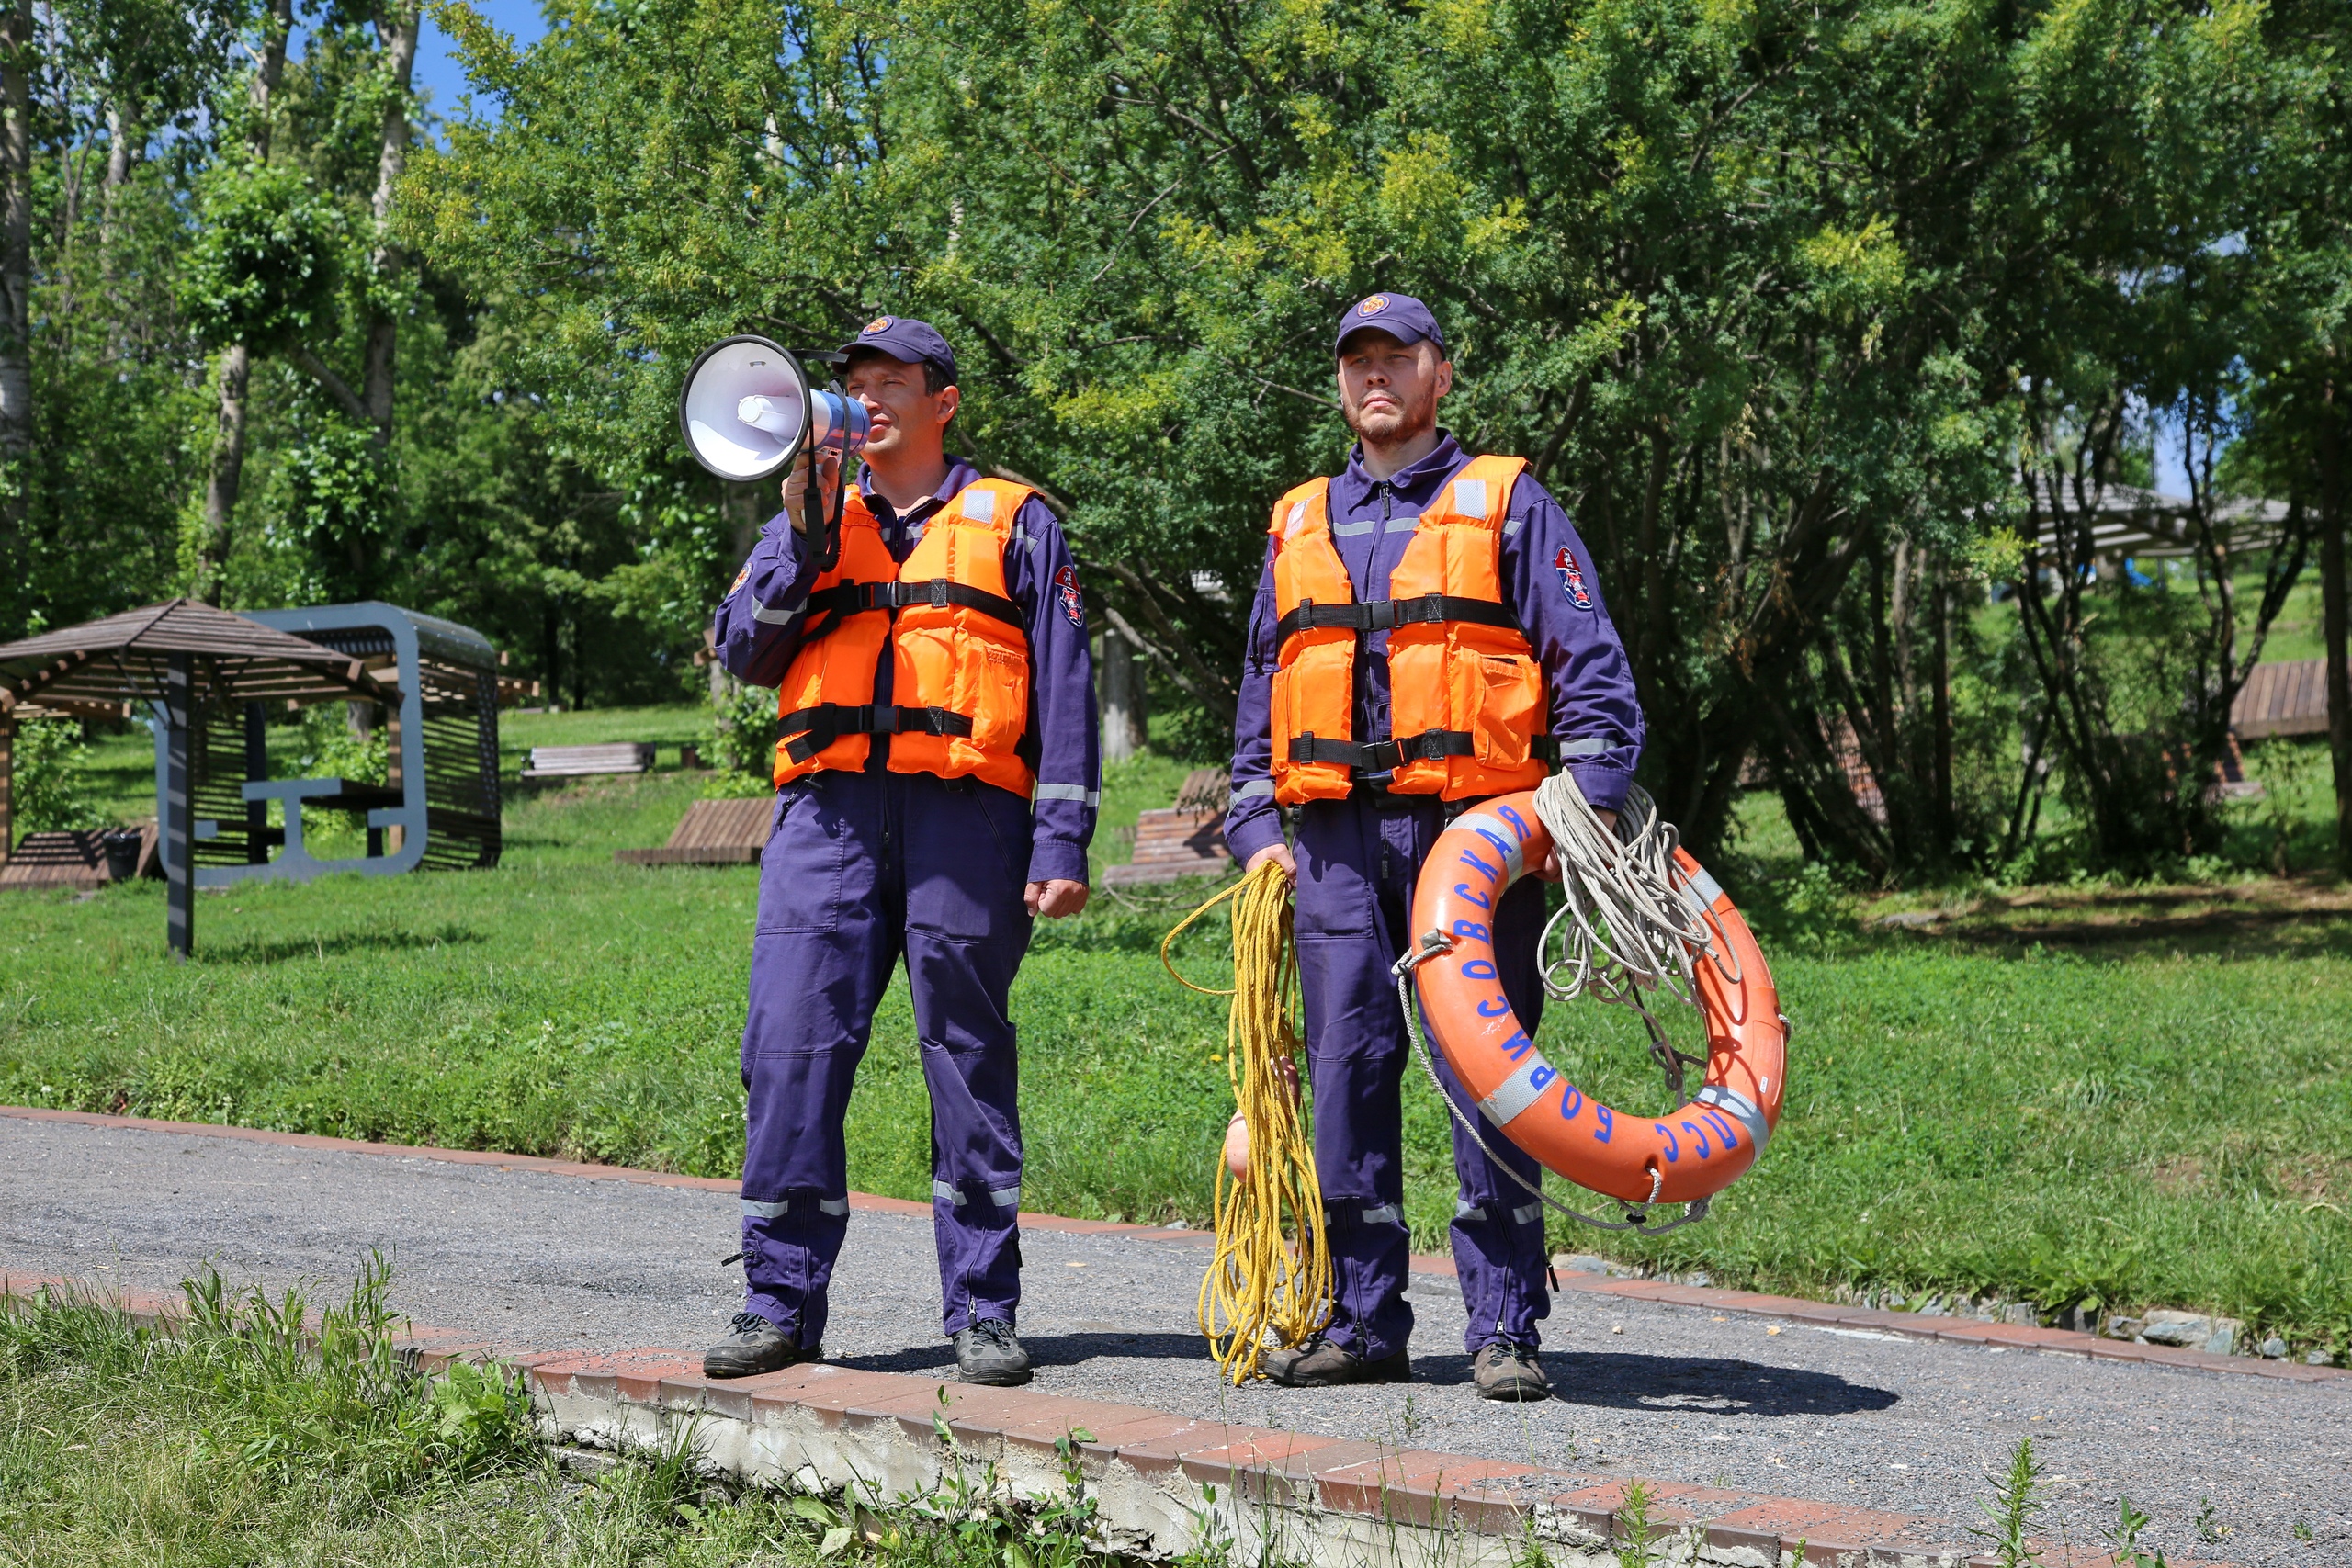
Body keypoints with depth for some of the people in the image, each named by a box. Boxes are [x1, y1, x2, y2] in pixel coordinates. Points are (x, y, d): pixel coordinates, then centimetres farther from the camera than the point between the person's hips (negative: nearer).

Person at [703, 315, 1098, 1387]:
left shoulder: (1014, 522, 13)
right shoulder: (807, 521, 22)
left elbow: (1063, 689, 6)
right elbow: (744, 652, 8)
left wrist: (1061, 843, -3)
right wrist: (803, 535, -3)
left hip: (965, 812, -2)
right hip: (829, 812, 2)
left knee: (968, 1058, 0)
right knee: (791, 1044, -5)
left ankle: (983, 1314, 7)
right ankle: (779, 1303, 3)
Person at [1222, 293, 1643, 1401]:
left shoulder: (1506, 503, 7)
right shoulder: (1299, 523, 19)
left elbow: (1591, 664, 1)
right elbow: (1260, 696, 22)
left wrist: (1592, 802, -11)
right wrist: (1255, 830, 11)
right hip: (1335, 839, 4)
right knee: (1346, 1072, 4)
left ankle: (1504, 1331, 2)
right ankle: (1361, 1321, 12)